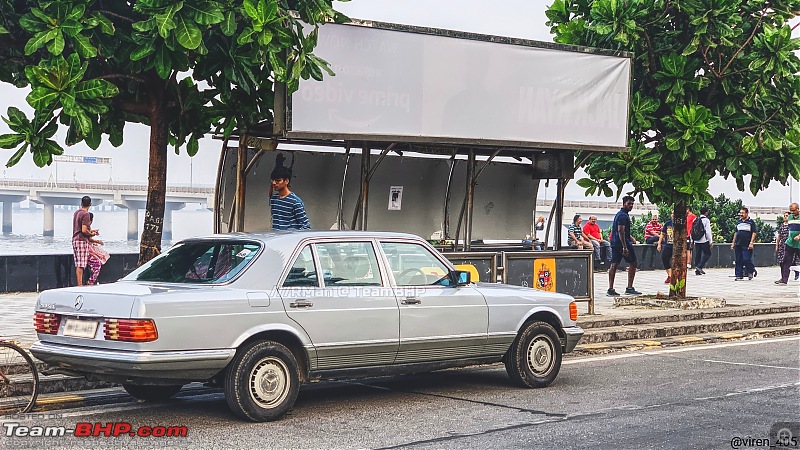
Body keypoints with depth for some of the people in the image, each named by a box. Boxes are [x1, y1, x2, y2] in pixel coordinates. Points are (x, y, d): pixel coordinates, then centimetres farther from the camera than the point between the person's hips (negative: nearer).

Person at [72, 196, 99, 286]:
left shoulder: (76, 213, 15)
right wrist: (91, 234, -2)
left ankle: (79, 285, 10)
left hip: (75, 240, 8)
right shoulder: (85, 214, -11)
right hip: (82, 241, -8)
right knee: (81, 265, -9)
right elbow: (84, 230, -19)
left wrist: (91, 231, 21)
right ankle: (80, 285, -11)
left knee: (77, 265, 9)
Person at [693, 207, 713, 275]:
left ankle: (697, 270, 8)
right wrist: (711, 242, -7)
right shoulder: (706, 220, -8)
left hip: (696, 241, 6)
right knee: (707, 254, 3)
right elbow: (708, 231, -11)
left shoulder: (696, 220, 10)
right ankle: (700, 266, -12)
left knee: (697, 255, 10)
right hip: (704, 241, -6)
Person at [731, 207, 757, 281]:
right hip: (738, 245, 6)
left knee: (746, 260, -10)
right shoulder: (739, 222, 16)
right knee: (738, 261, 4)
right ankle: (739, 275, 8)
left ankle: (752, 271, 15)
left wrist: (751, 243, -14)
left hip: (746, 245, -6)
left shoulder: (751, 222, -1)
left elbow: (754, 233, -5)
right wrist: (733, 243, 17)